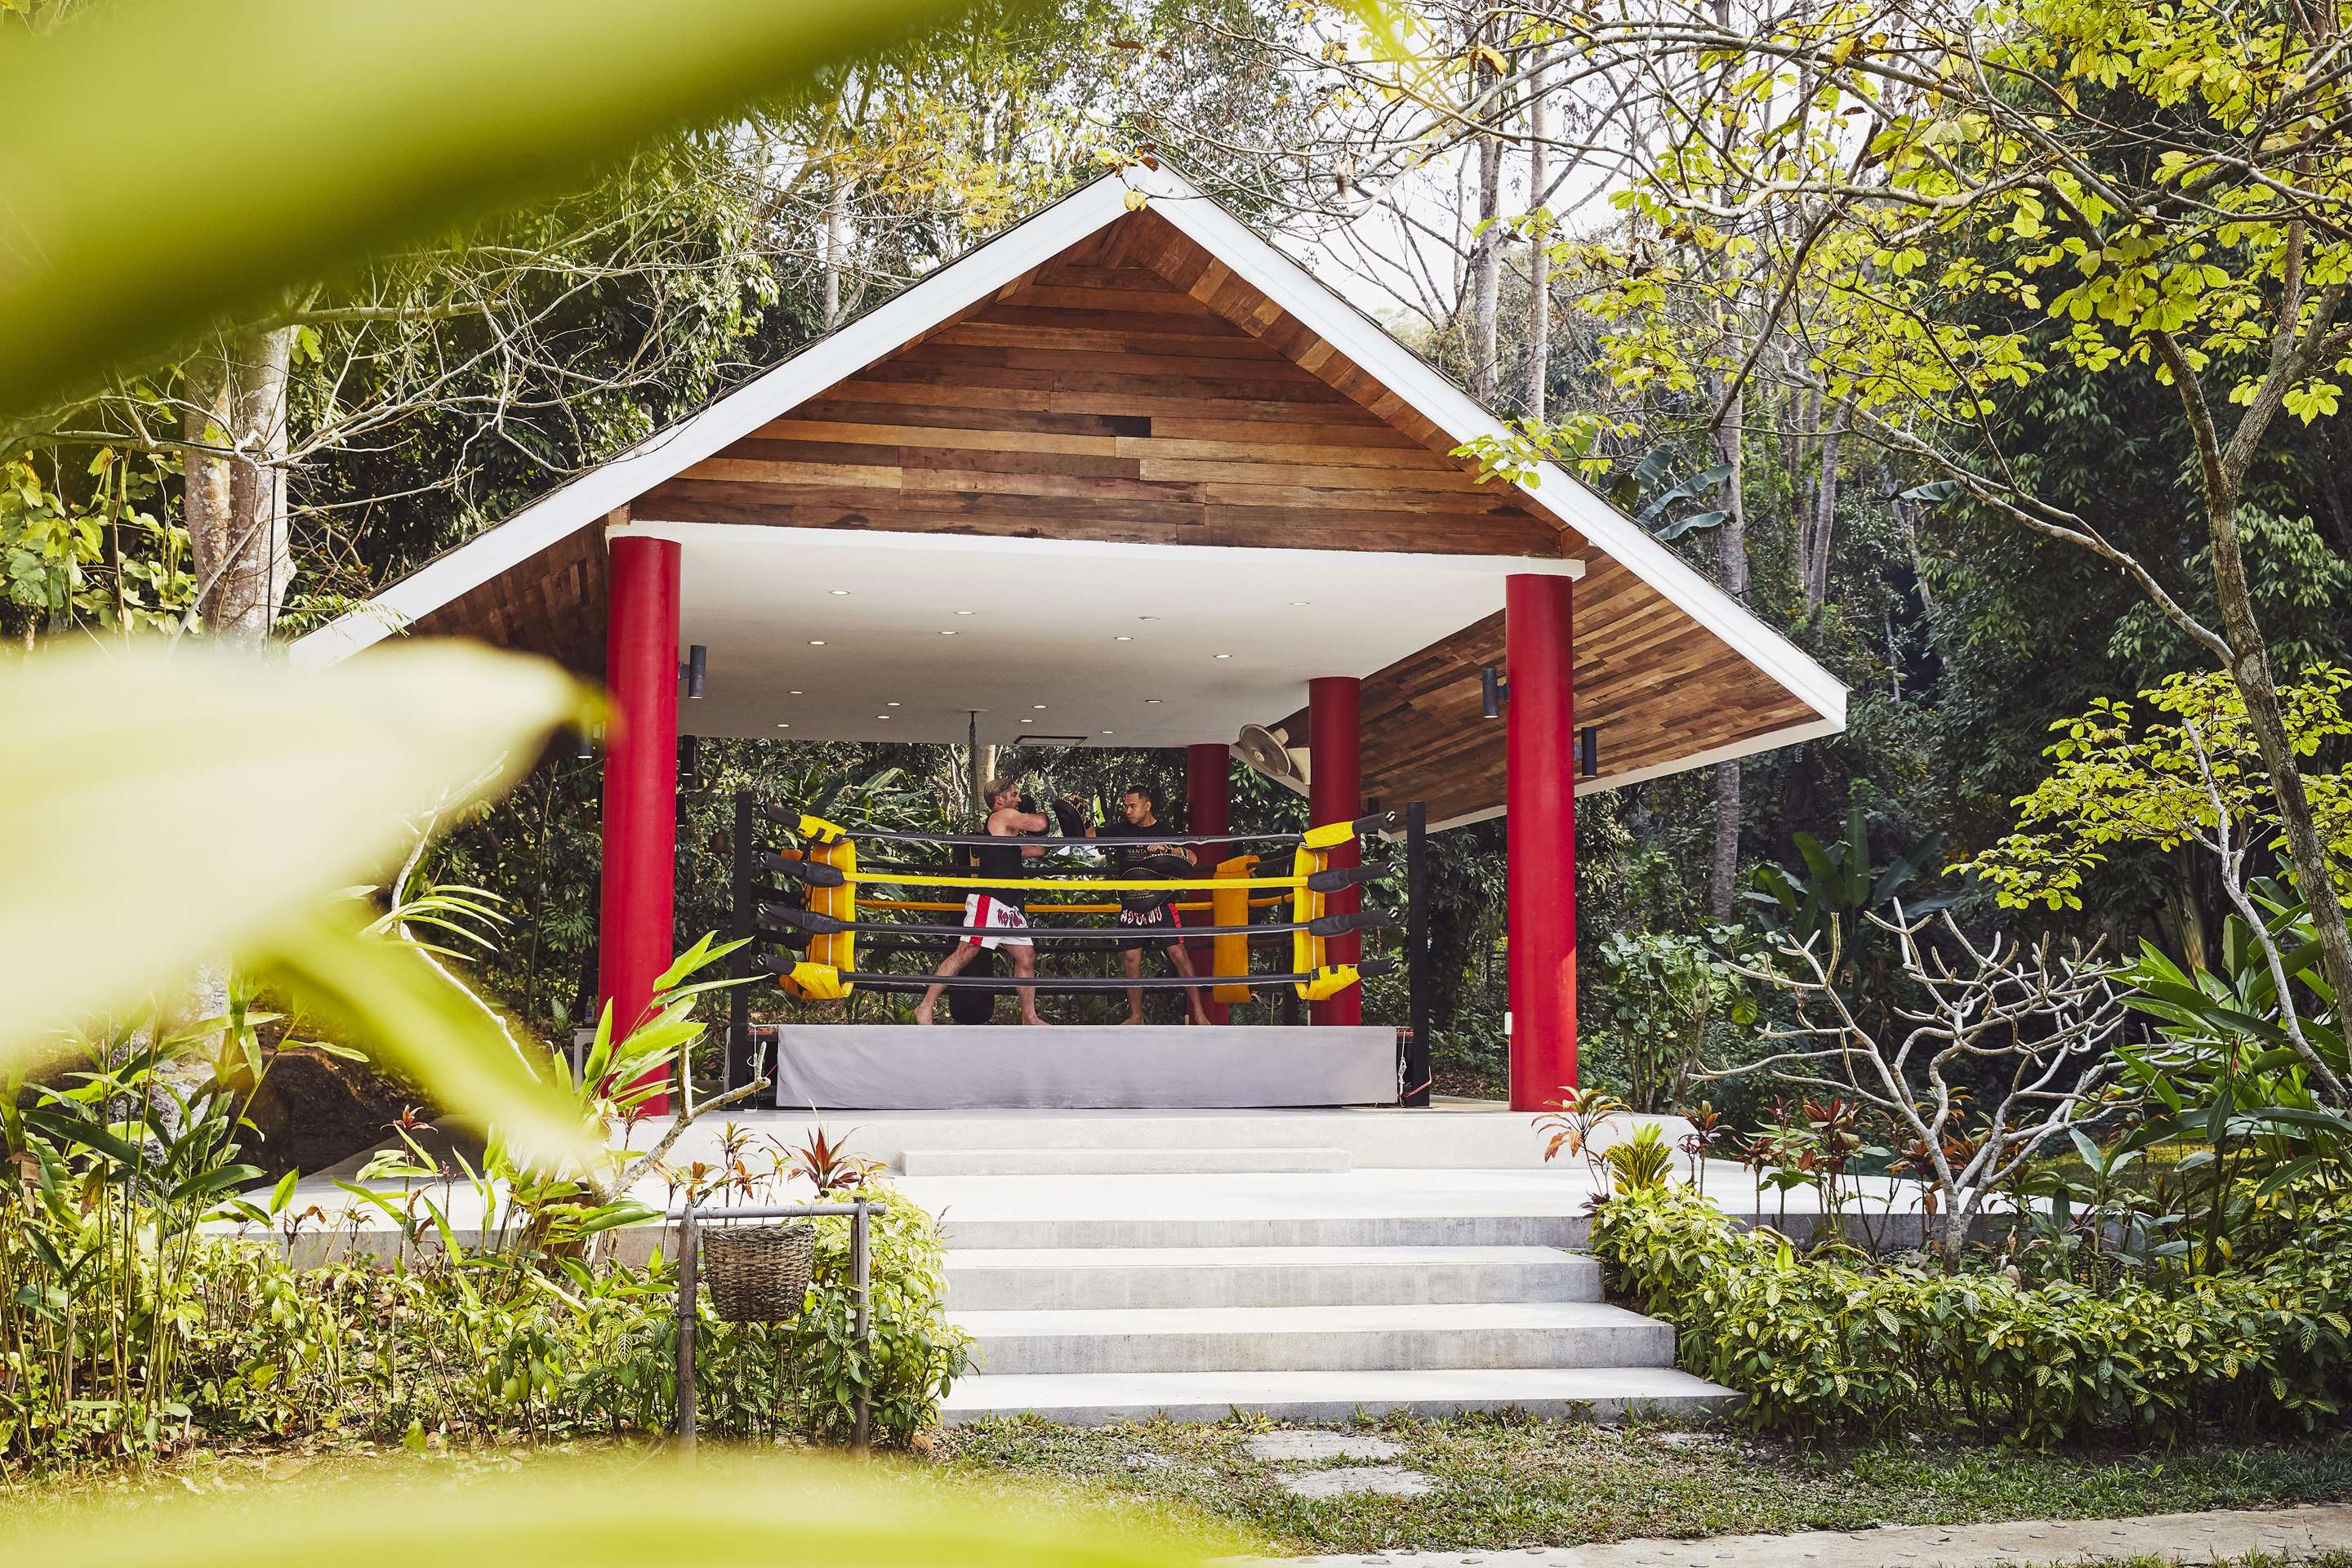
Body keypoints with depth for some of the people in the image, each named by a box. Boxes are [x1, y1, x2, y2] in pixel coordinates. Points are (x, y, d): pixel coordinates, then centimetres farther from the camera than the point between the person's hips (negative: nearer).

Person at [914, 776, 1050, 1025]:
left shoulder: (1008, 833, 28)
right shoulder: (1004, 816, -1)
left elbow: (1037, 850, 28)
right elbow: (1039, 825, -13)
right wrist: (1036, 816, 10)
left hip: (1009, 907, 10)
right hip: (989, 899, -10)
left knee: (1026, 956, 9)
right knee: (965, 952, -15)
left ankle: (1029, 1016, 15)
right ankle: (925, 1006, -15)